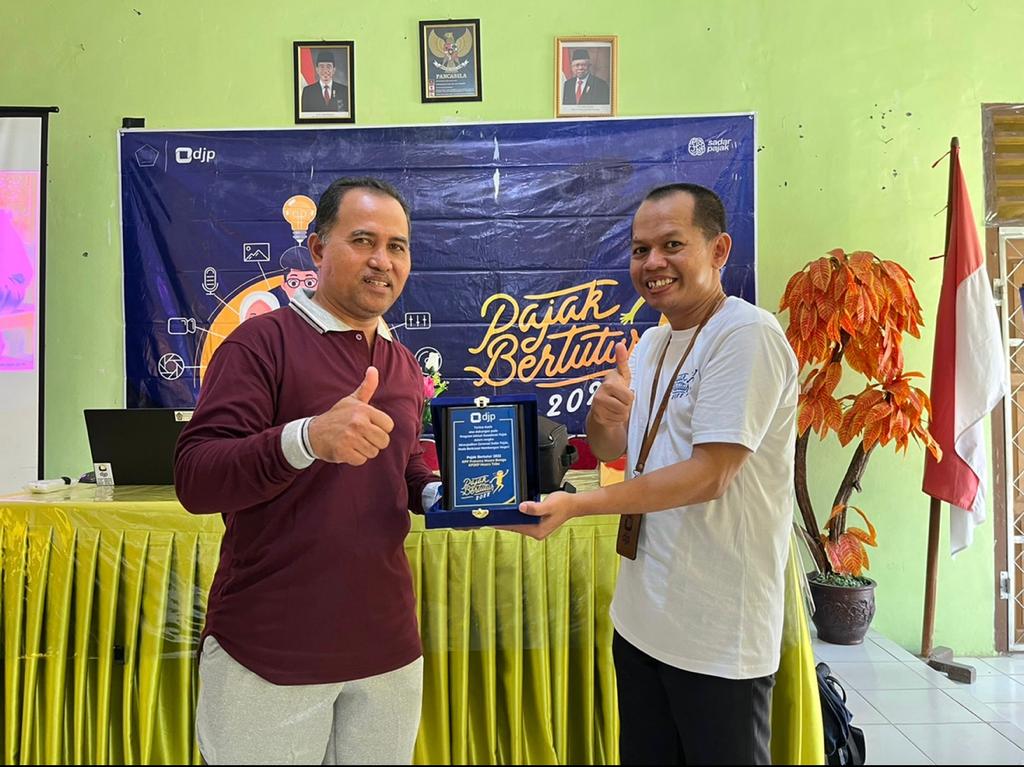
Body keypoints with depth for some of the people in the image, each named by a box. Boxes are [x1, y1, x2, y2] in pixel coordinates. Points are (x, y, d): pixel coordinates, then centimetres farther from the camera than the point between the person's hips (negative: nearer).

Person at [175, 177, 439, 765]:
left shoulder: (404, 364, 9)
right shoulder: (263, 341, -11)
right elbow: (195, 480, -19)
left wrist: (436, 495, -2)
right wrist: (307, 438, -36)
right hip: (269, 650, -5)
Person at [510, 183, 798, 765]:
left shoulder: (748, 335, -17)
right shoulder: (650, 344, 10)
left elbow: (709, 474, -23)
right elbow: (610, 450, 13)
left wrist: (577, 506, -24)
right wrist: (604, 415, -10)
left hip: (717, 634, -7)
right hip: (642, 616, 8)